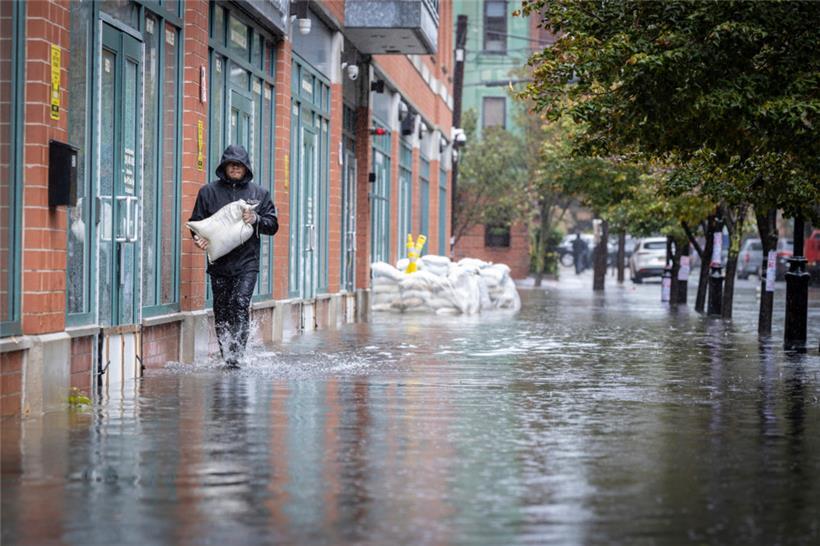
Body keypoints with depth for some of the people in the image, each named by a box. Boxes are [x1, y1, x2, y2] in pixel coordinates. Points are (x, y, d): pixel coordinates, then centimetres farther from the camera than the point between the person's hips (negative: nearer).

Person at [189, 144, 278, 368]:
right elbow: (196, 221, 11)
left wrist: (256, 219, -10)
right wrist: (199, 237, -10)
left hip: (247, 262, -1)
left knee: (240, 304, -19)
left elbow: (273, 225, 10)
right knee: (221, 311, 4)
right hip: (219, 263, 2)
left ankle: (236, 354, -18)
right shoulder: (208, 192, 9)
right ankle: (227, 357, 15)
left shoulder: (259, 193, 10)